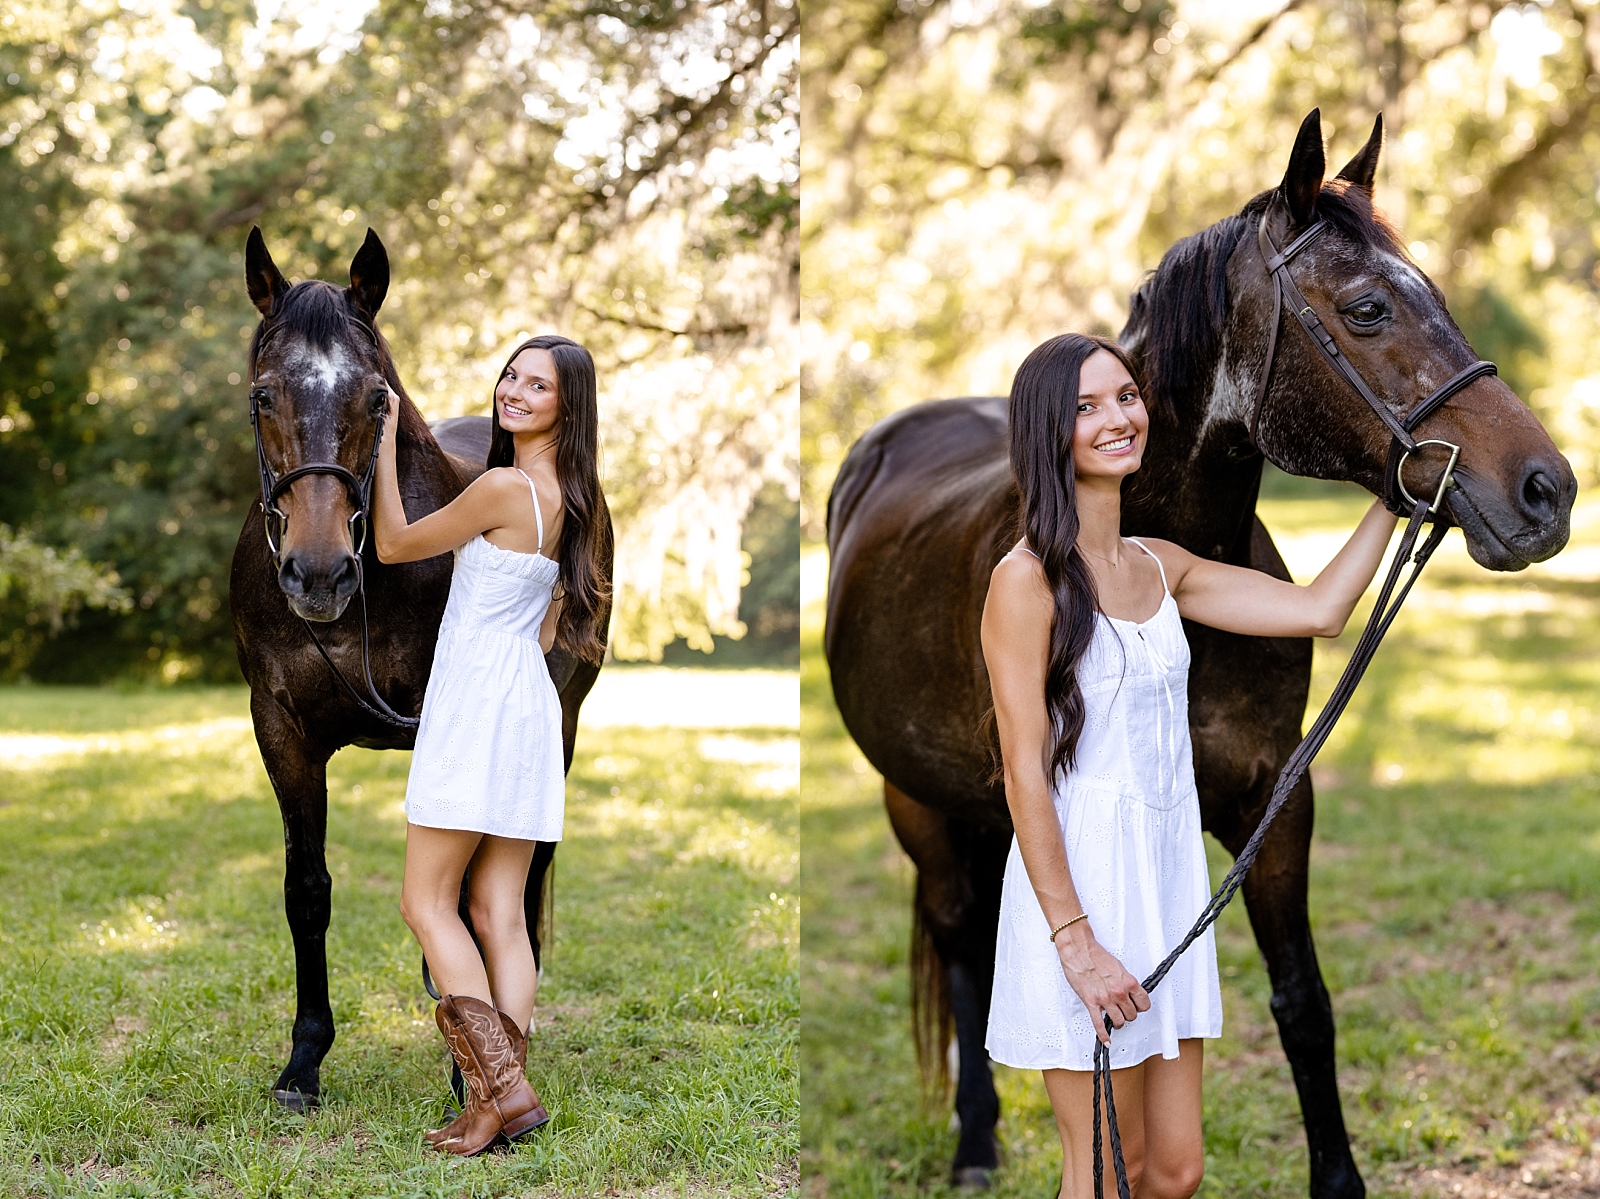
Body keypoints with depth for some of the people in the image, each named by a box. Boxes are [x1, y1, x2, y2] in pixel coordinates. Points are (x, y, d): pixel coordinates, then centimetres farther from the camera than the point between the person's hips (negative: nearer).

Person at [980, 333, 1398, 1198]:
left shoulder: (1160, 567, 11)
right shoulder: (1028, 578, -11)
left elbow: (1319, 609, 14)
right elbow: (1024, 773, -14)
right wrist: (1076, 942, -18)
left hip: (1169, 874, 7)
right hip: (1077, 876, -7)